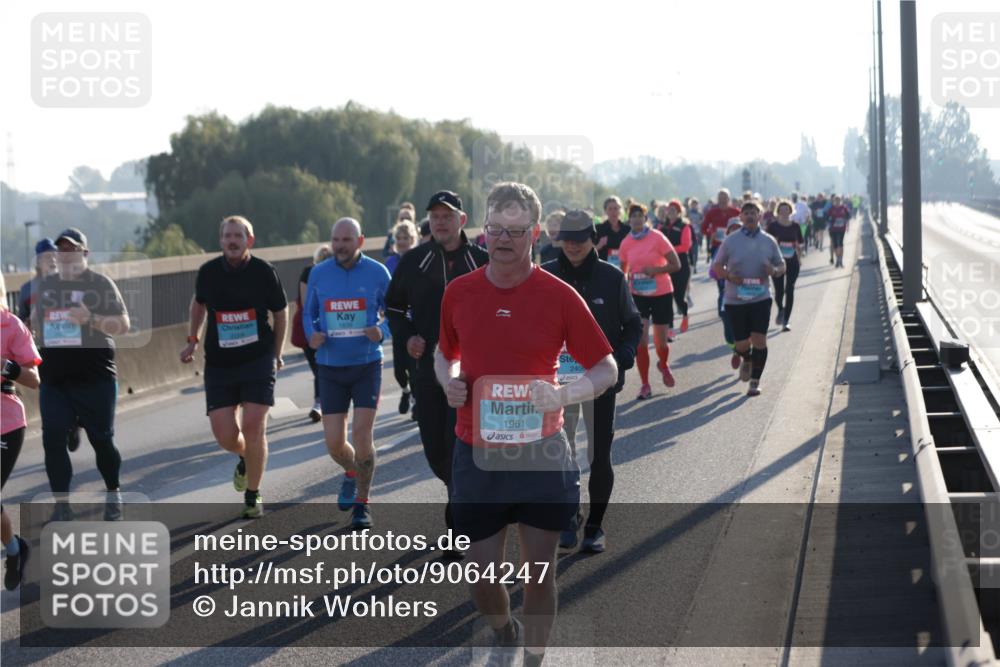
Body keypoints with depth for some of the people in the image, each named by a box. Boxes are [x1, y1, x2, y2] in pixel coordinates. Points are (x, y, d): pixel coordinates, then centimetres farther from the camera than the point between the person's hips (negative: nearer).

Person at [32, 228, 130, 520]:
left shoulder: (101, 284, -2)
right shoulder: (46, 285, 12)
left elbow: (123, 325, -7)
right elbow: (35, 321, 26)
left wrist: (91, 318, -21)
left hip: (95, 377, -4)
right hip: (53, 378, 4)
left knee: (101, 439, 1)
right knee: (53, 439, -7)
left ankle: (113, 494, 24)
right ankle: (61, 505, 0)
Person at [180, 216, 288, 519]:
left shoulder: (264, 271, -5)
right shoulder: (208, 272, 1)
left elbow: (281, 312, 7)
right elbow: (198, 303, 21)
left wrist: (276, 354, 11)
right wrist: (192, 340, 15)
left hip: (258, 361, -2)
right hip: (219, 365, 2)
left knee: (253, 428, -12)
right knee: (225, 435, -4)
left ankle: (253, 495, 6)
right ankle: (245, 458, 34)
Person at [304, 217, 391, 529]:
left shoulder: (377, 273, -4)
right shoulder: (319, 274, 2)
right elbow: (309, 314, 12)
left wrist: (382, 332, -17)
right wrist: (312, 335, -9)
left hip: (367, 365, -2)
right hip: (331, 366, 2)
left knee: (362, 435, -10)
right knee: (334, 443, -1)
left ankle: (362, 504, 7)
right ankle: (352, 473, 35)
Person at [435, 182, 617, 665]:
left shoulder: (559, 296, -7)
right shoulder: (459, 293, 0)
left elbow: (606, 370, -2)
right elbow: (444, 353, 19)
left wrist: (563, 395, -20)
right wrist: (448, 381, -3)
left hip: (541, 454, -2)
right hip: (476, 455, 2)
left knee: (539, 571, 4)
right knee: (481, 575, 6)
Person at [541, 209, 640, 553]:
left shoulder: (611, 278, -1)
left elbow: (633, 324, 7)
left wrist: (625, 353, -12)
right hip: (557, 379, 1)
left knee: (600, 456, 3)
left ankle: (594, 526, 14)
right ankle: (568, 519, 22)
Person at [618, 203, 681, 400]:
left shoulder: (657, 238, -10)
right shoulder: (626, 243, -1)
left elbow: (676, 264, -10)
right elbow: (622, 270, 12)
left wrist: (655, 269, -24)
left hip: (661, 294, -1)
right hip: (638, 295, 1)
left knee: (660, 342, 8)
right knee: (640, 341, -10)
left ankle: (664, 366, 43)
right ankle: (645, 385, -1)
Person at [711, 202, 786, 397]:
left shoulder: (769, 241, 3)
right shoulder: (731, 241, 0)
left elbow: (781, 265, 11)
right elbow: (717, 266, 6)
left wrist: (774, 271, -12)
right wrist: (728, 275, -14)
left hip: (761, 298, 0)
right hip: (736, 299, 0)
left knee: (759, 339, -9)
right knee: (742, 344, 5)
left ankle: (755, 381, 3)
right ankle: (747, 361, 40)